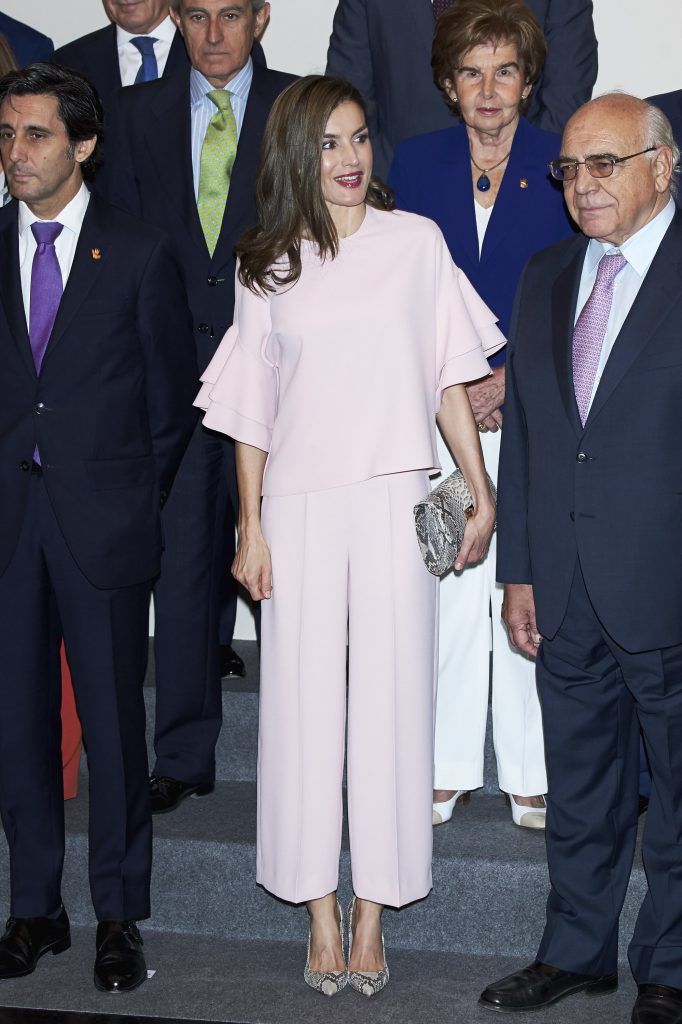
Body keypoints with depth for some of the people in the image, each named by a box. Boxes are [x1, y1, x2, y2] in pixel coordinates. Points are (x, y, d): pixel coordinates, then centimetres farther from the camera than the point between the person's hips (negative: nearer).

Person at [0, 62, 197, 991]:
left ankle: (120, 915, 16)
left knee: (113, 720, 3)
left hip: (104, 520, -2)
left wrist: (136, 497, 5)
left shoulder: (141, 256, 1)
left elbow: (172, 399, 6)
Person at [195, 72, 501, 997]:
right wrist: (251, 528, 3)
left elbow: (447, 378, 7)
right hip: (300, 505, 1)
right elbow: (252, 410, 7)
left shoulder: (416, 241, 4)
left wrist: (481, 493, 3)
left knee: (389, 695, 2)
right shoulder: (267, 266, 6)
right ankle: (320, 909, 13)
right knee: (304, 697, 2)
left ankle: (373, 908, 13)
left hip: (395, 501, 0)